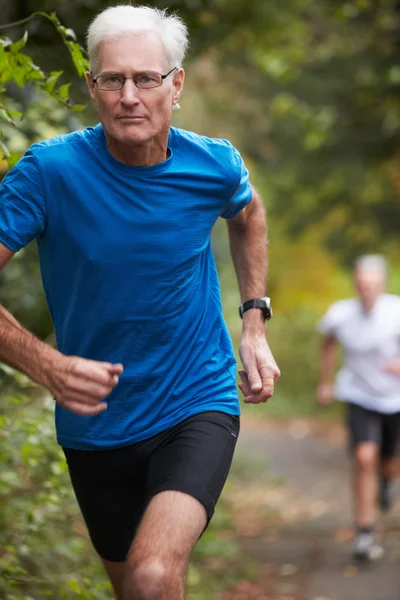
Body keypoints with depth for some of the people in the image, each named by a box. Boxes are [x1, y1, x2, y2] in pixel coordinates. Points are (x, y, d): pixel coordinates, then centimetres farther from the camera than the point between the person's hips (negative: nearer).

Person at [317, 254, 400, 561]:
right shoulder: (340, 315, -15)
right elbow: (329, 343, 9)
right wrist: (325, 382, 15)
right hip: (361, 398, -1)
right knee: (365, 457, -20)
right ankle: (365, 534, -13)